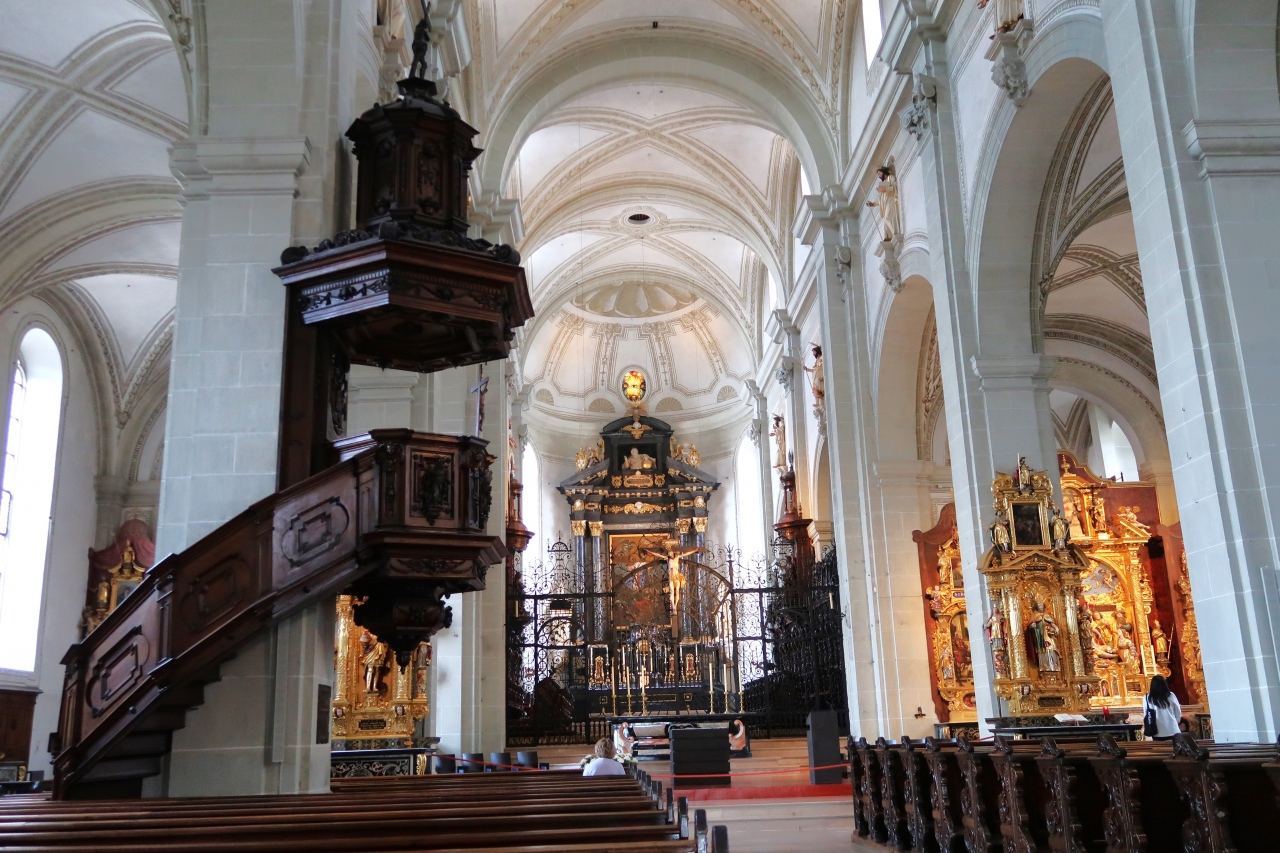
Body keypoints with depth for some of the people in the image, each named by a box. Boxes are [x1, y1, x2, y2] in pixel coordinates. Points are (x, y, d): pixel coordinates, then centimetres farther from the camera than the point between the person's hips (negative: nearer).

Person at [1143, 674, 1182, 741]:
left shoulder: (1147, 698, -4)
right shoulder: (1171, 695, -1)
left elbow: (1146, 715, 3)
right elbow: (1178, 713, 7)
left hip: (1158, 733, -1)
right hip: (1172, 731, 1)